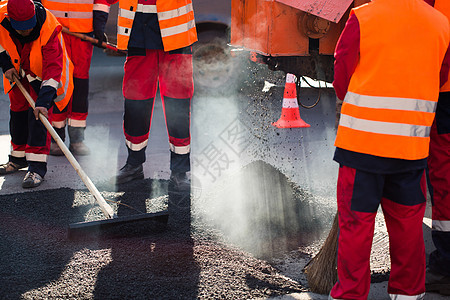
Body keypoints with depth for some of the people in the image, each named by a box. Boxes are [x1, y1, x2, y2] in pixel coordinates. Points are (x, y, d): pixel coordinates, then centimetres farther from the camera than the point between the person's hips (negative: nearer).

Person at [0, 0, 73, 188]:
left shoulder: (49, 30, -40)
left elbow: (53, 68, -42)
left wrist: (44, 100, -49)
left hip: (45, 72, -5)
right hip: (18, 70, 5)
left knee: (39, 113, -17)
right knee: (18, 109, 10)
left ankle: (37, 166, -16)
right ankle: (19, 157, 27)